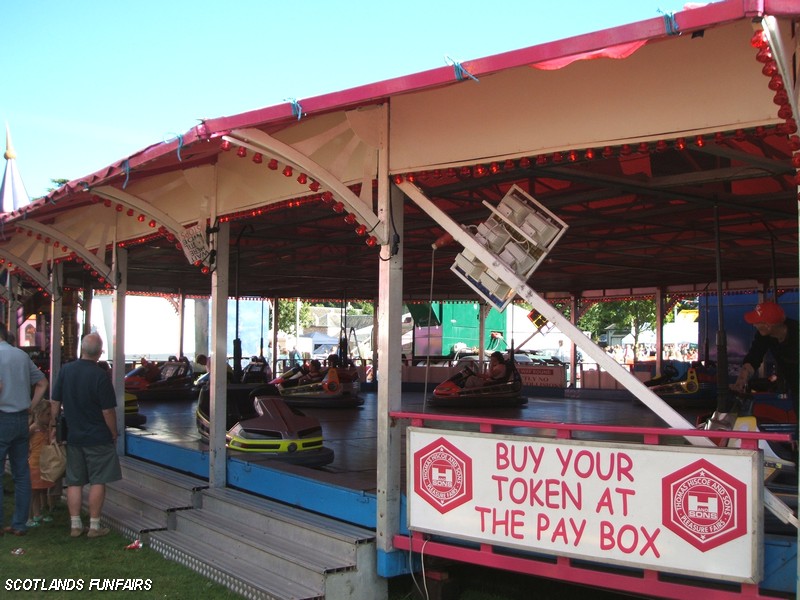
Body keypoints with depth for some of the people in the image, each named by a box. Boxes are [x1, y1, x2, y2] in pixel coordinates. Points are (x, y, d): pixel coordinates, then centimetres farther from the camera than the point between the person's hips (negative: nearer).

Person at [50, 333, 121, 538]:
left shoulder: (65, 370, -1)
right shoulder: (100, 377, -17)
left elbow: (55, 402, 5)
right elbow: (108, 411, -15)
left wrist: (53, 427, 15)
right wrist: (114, 434, -2)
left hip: (73, 436, 5)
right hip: (98, 437, -5)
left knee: (74, 482, 12)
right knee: (98, 482, 3)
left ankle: (75, 525, 16)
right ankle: (94, 526, 7)